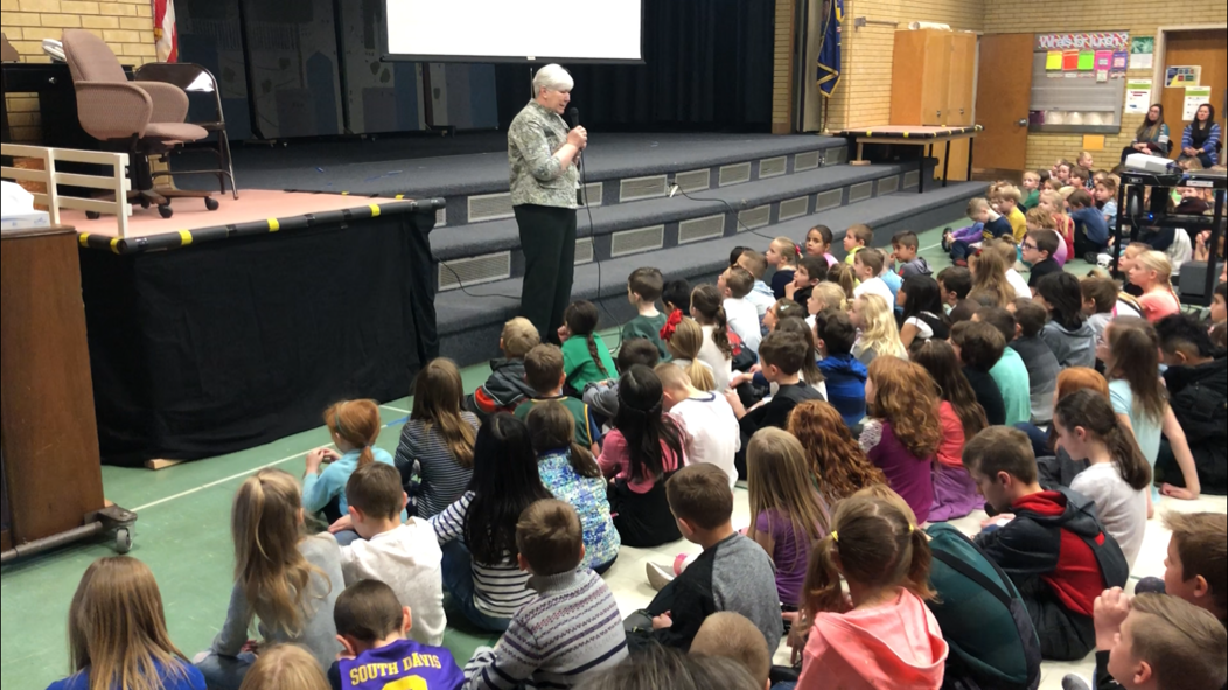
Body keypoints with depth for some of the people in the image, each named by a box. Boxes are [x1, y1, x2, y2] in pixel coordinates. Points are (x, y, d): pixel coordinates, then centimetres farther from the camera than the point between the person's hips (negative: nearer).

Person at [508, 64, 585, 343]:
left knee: (563, 274, 12)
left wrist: (576, 146, 2)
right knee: (542, 275, -5)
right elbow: (545, 170, -21)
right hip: (539, 208, -9)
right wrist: (571, 144, -10)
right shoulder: (528, 122, -13)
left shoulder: (555, 118, 15)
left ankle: (557, 335, 21)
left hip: (563, 205, 9)